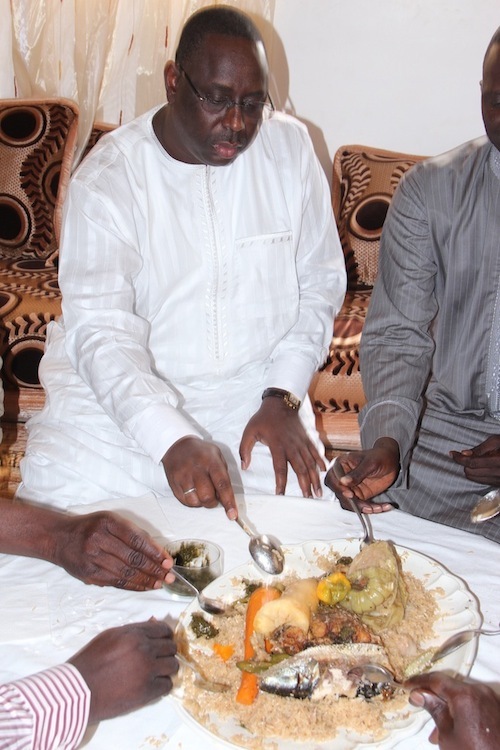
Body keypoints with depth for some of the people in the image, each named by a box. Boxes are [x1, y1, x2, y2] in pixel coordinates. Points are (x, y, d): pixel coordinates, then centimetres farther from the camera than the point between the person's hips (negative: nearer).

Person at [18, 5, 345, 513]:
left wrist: (283, 397, -10)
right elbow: (102, 332, -21)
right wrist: (172, 440, -38)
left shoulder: (289, 147, -2)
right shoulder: (106, 178, -12)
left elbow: (319, 282, 3)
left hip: (254, 388, 2)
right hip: (123, 390, -1)